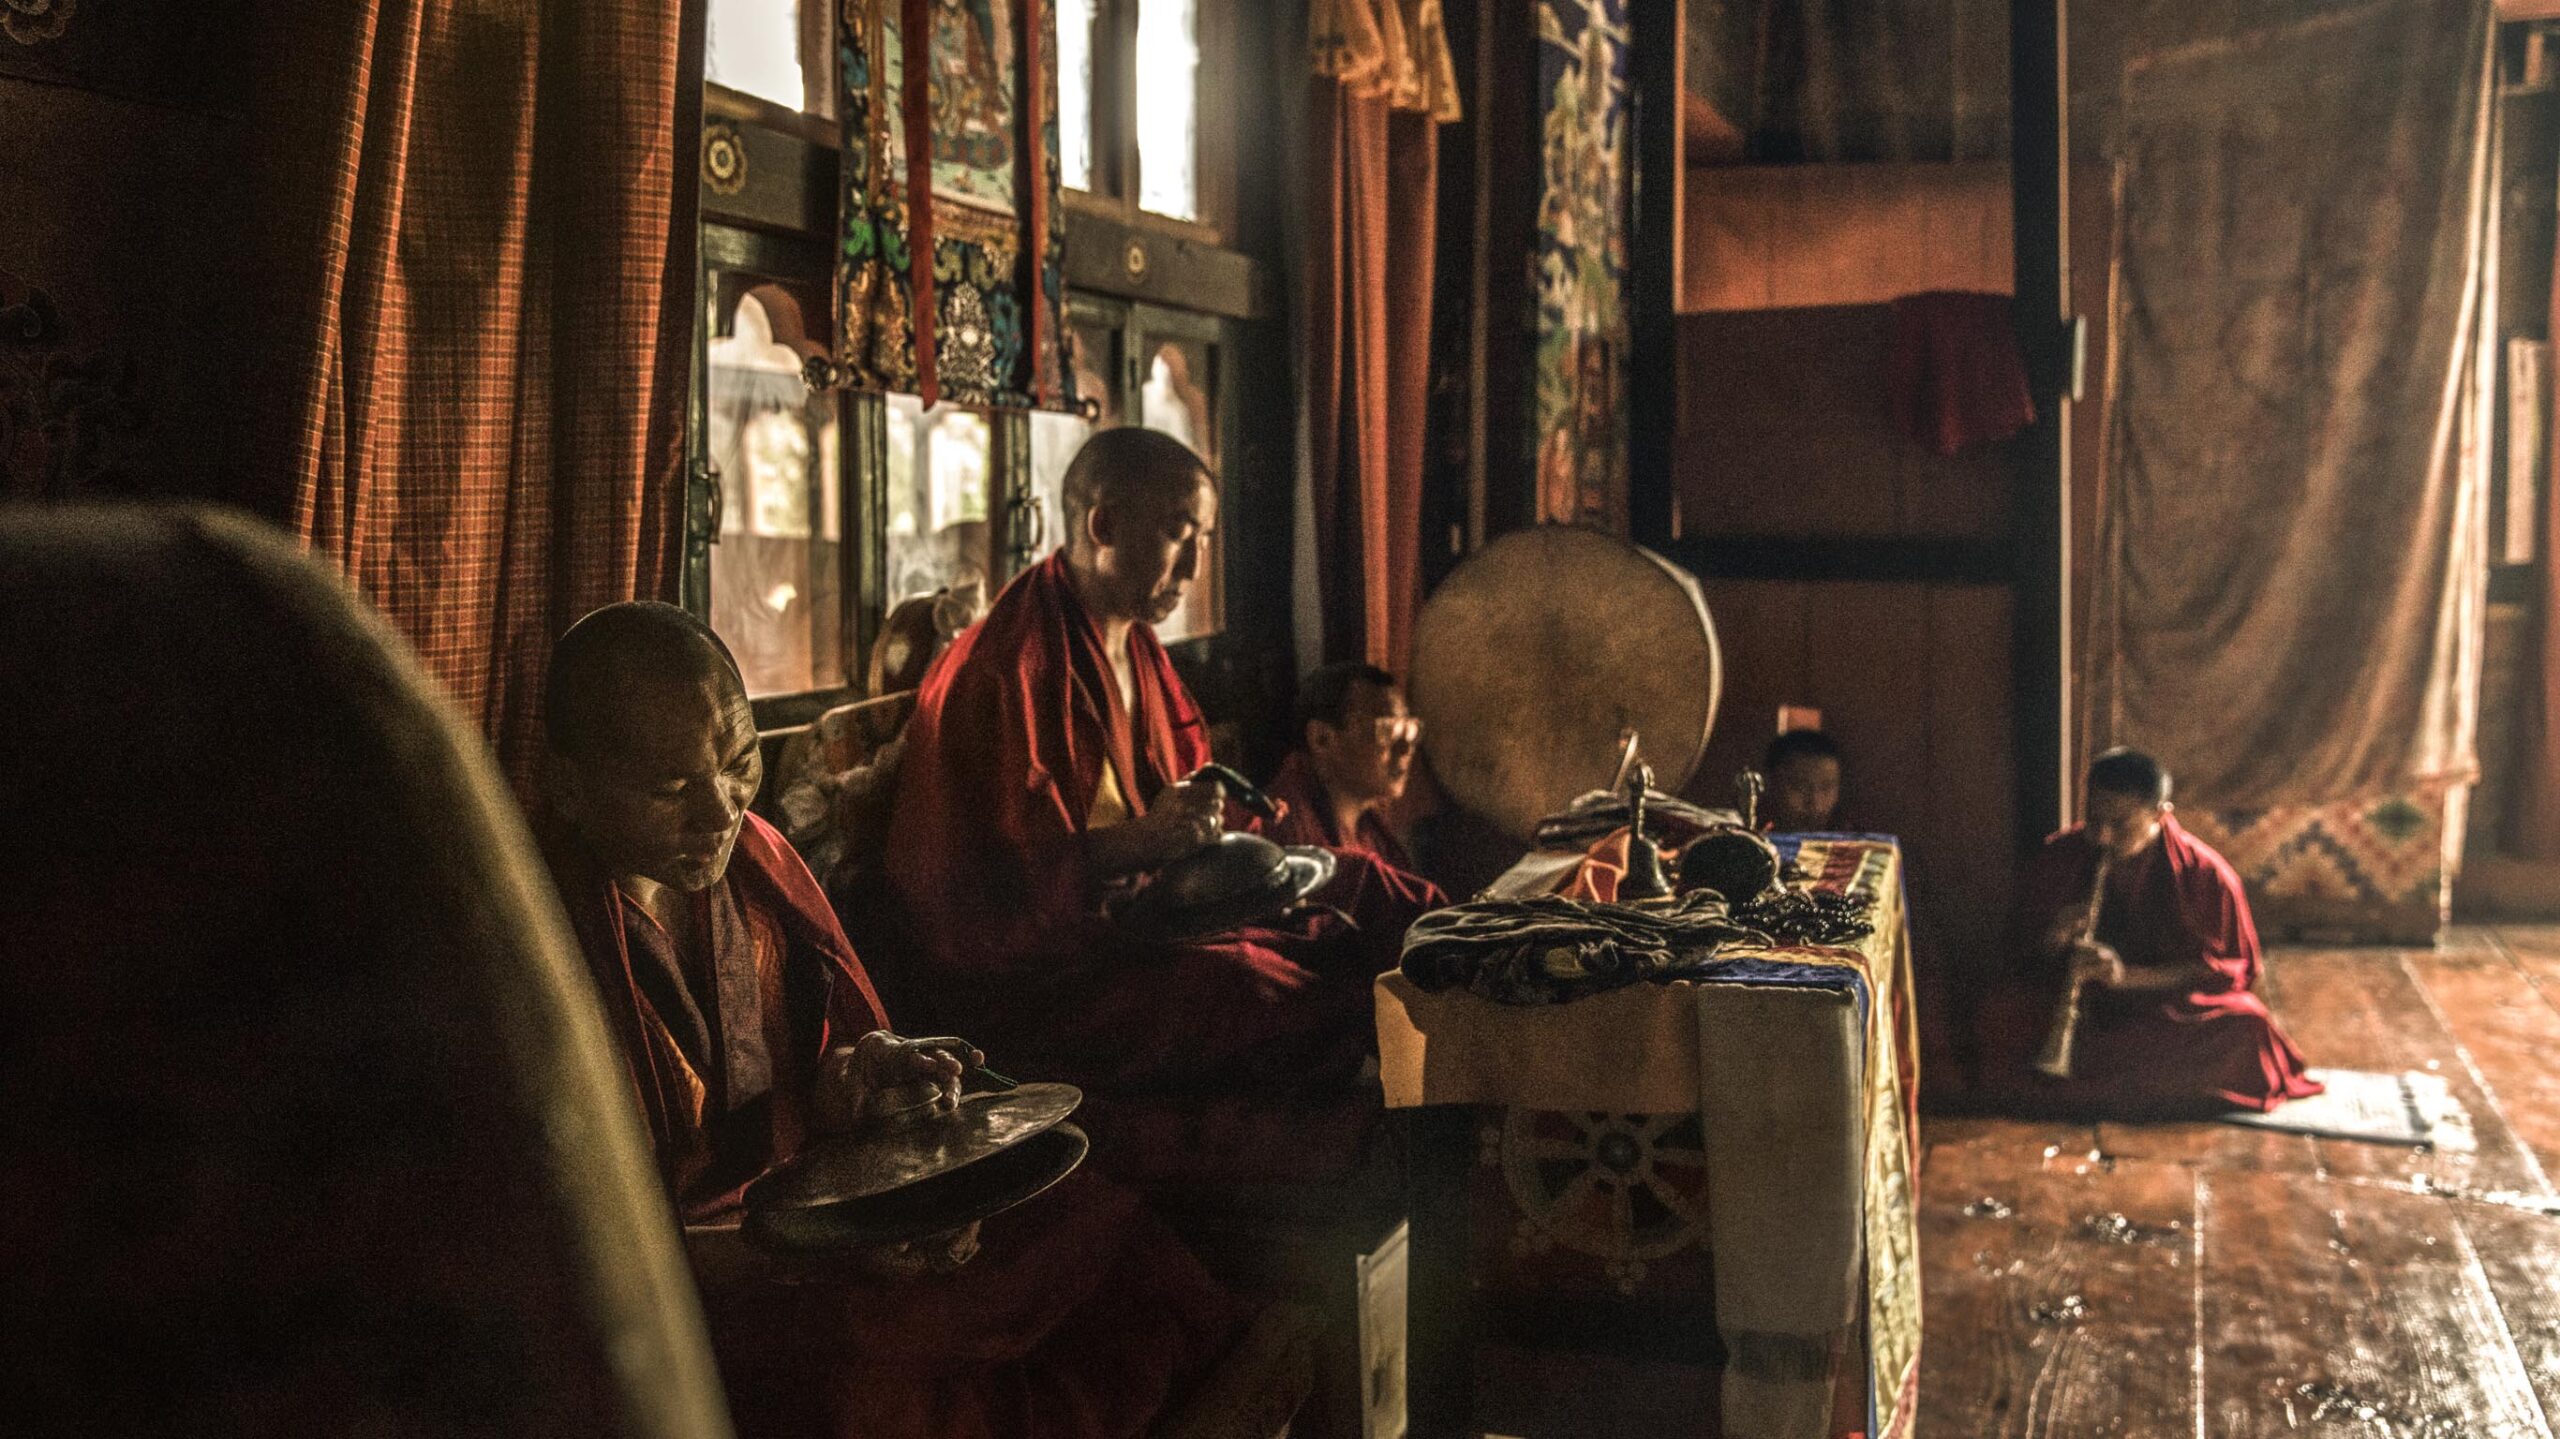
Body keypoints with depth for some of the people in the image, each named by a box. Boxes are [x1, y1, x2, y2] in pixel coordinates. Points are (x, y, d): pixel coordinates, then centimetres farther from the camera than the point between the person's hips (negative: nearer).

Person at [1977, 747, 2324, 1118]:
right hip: (2081, 1008, 1)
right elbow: (2024, 958, 5)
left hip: (2172, 1012, -1)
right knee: (2003, 1016, -29)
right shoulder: (2059, 858, -3)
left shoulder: (2204, 875, -9)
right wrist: (2052, 942, -21)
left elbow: (2234, 968, -7)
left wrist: (2128, 976, -22)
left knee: (2245, 1029, -32)